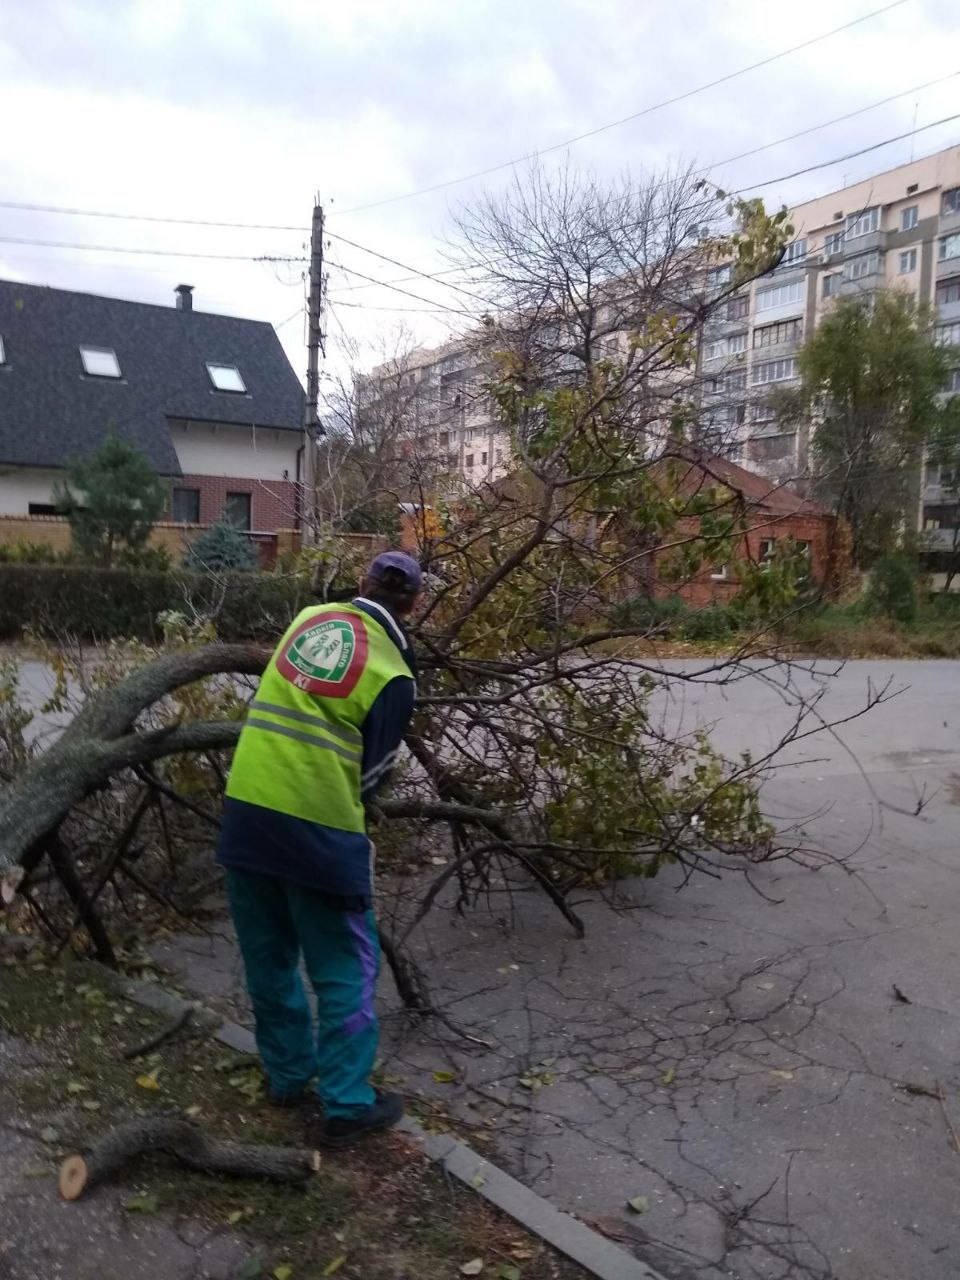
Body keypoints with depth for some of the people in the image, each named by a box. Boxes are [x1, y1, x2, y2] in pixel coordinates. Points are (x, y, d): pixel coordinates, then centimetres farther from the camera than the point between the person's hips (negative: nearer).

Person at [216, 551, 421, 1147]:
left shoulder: (310, 617, 7)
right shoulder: (393, 673, -7)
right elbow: (372, 769, 0)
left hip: (247, 808, 6)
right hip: (317, 827, -6)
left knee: (269, 956, 20)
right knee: (345, 968, 10)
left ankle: (289, 1077, 34)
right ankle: (347, 1105, 17)